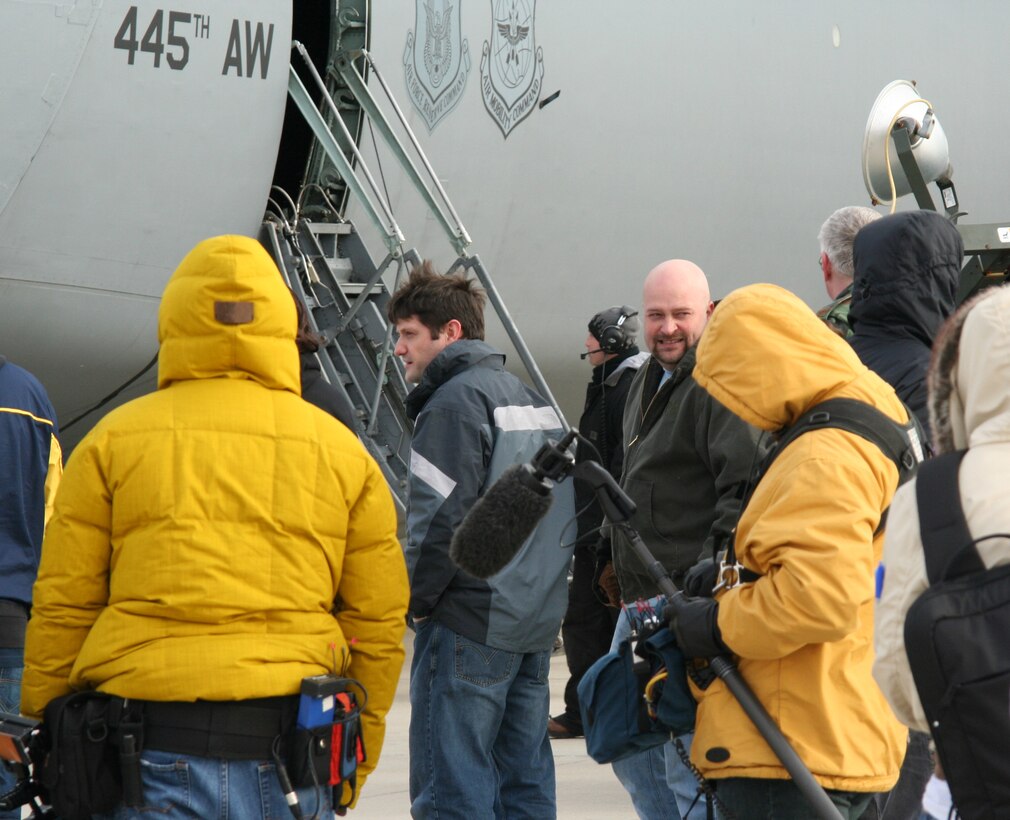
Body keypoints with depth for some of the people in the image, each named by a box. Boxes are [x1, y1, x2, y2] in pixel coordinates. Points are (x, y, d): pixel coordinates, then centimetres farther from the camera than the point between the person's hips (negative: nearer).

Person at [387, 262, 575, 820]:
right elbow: (564, 509, 21)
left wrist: (417, 599, -7)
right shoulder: (530, 399, 18)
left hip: (469, 627, -9)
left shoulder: (454, 402, -10)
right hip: (536, 618, 9)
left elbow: (442, 518, -18)